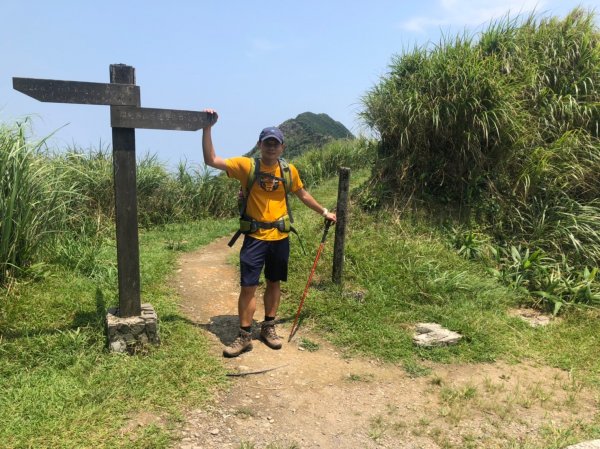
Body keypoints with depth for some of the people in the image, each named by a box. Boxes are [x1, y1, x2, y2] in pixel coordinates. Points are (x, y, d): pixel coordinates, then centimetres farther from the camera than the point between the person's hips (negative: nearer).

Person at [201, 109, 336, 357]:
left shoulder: (289, 170, 2)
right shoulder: (246, 166, -6)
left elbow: (303, 194, 18)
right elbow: (211, 160, -11)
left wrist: (324, 212, 23)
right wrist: (207, 128, -18)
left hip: (280, 238, 3)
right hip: (255, 237, -3)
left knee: (274, 283, 14)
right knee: (248, 286, -2)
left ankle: (268, 328, 31)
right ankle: (244, 336, 12)